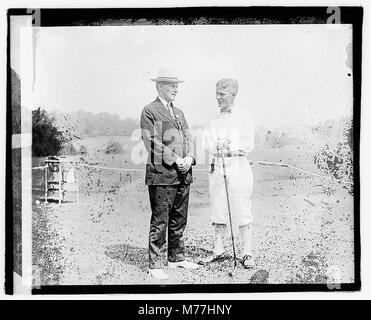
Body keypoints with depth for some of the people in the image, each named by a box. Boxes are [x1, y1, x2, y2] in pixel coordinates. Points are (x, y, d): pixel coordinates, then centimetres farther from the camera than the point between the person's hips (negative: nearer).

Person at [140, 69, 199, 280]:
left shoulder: (179, 112, 21)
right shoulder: (150, 111, -2)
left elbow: (189, 138, 15)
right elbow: (153, 143, -11)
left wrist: (189, 157, -5)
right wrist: (175, 160, -17)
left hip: (184, 174, 7)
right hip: (161, 174, -7)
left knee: (179, 219, 14)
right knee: (160, 221, -2)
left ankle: (176, 257, 27)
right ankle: (155, 265, 7)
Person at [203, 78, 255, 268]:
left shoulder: (243, 117, 1)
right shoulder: (213, 119, 15)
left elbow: (248, 145, -6)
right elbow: (206, 144, 6)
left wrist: (229, 147, -19)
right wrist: (218, 147, -15)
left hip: (237, 168, -4)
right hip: (216, 168, 5)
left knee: (242, 212, -2)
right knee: (218, 212, 8)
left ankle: (246, 254, 8)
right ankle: (218, 251, 19)